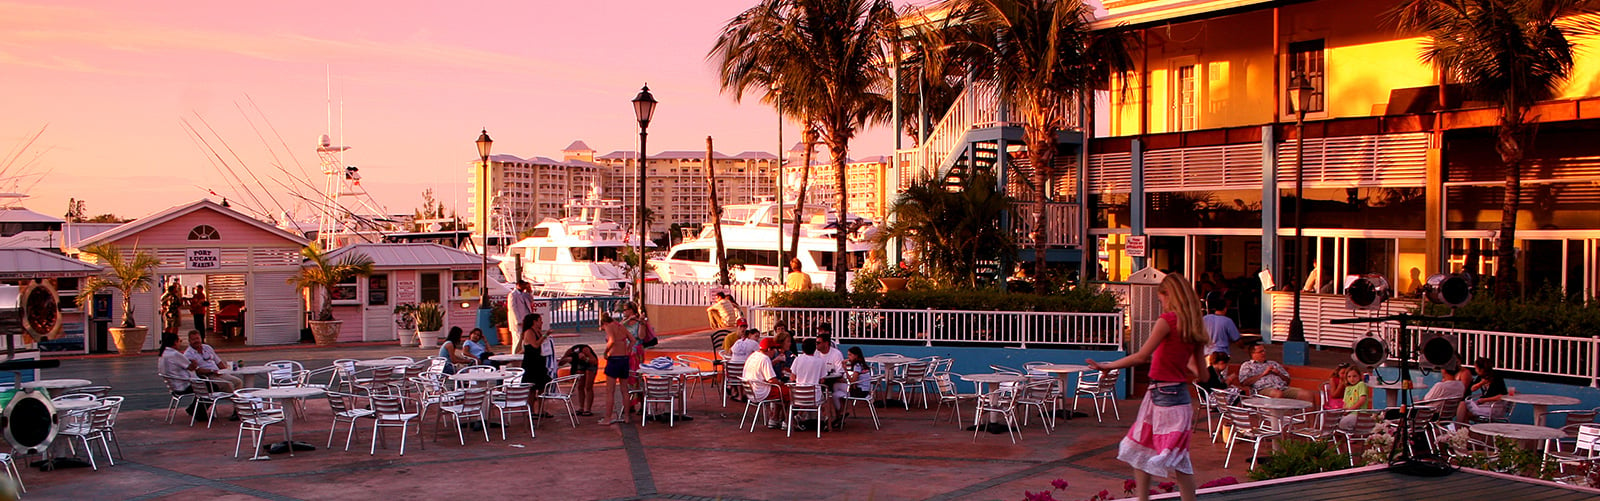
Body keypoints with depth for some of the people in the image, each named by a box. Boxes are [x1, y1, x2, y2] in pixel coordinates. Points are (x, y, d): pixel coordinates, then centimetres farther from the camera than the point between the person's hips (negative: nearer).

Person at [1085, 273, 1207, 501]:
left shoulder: (1169, 320, -13)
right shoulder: (1194, 326, 9)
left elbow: (1141, 356, -15)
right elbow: (1199, 372, 12)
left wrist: (1106, 366, -7)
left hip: (1163, 394, -9)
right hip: (1178, 392, 9)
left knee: (1175, 458, -3)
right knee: (1140, 450, 14)